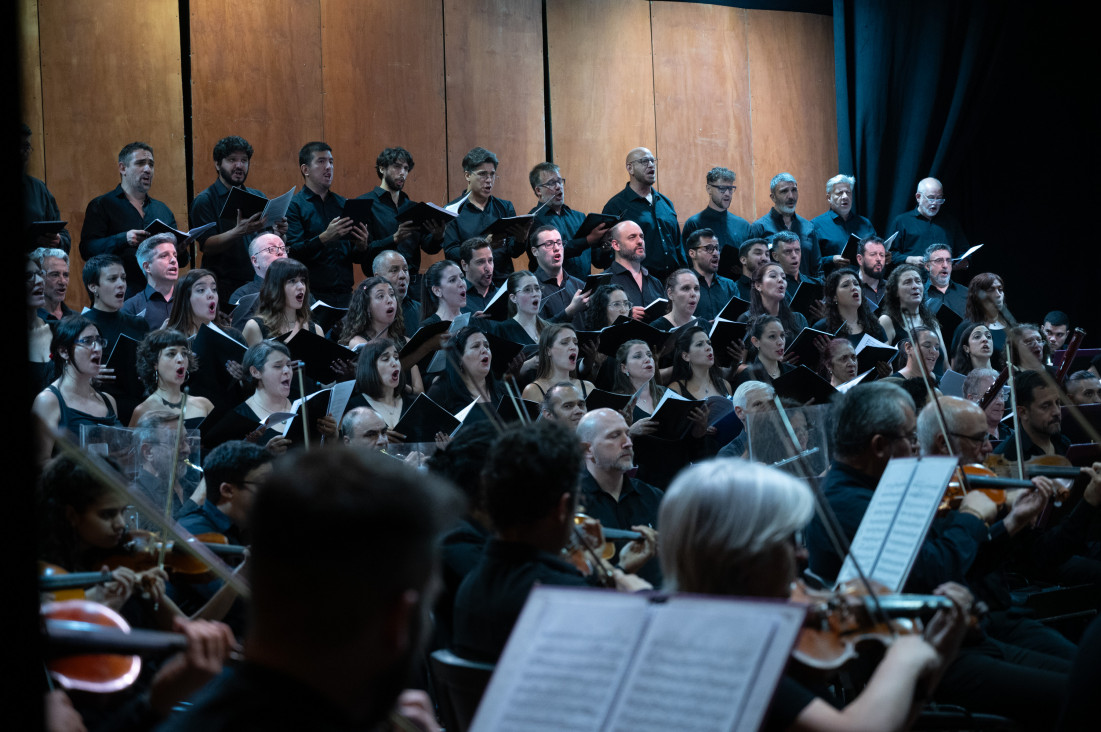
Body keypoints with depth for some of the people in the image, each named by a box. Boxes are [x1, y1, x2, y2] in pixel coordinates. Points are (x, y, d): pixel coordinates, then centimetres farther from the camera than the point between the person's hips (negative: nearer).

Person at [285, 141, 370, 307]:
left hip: (344, 295, 5)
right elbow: (292, 253, -14)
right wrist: (324, 239, -24)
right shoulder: (293, 205, -1)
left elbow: (363, 259, 16)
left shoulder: (344, 205, 16)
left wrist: (362, 248, -6)